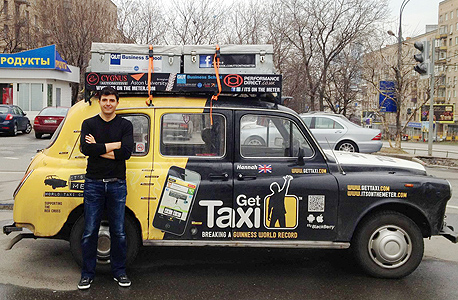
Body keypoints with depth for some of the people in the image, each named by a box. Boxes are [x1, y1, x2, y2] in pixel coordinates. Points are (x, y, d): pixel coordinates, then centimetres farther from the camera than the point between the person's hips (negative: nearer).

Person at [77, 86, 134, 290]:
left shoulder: (125, 125, 4)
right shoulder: (89, 124, 5)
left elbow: (126, 152, -12)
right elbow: (86, 149, -13)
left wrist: (98, 148, -12)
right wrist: (113, 145, -13)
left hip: (117, 184, 0)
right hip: (93, 183, 0)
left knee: (118, 232, 7)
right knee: (90, 231, 5)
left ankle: (119, 272, 21)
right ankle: (87, 274, 18)